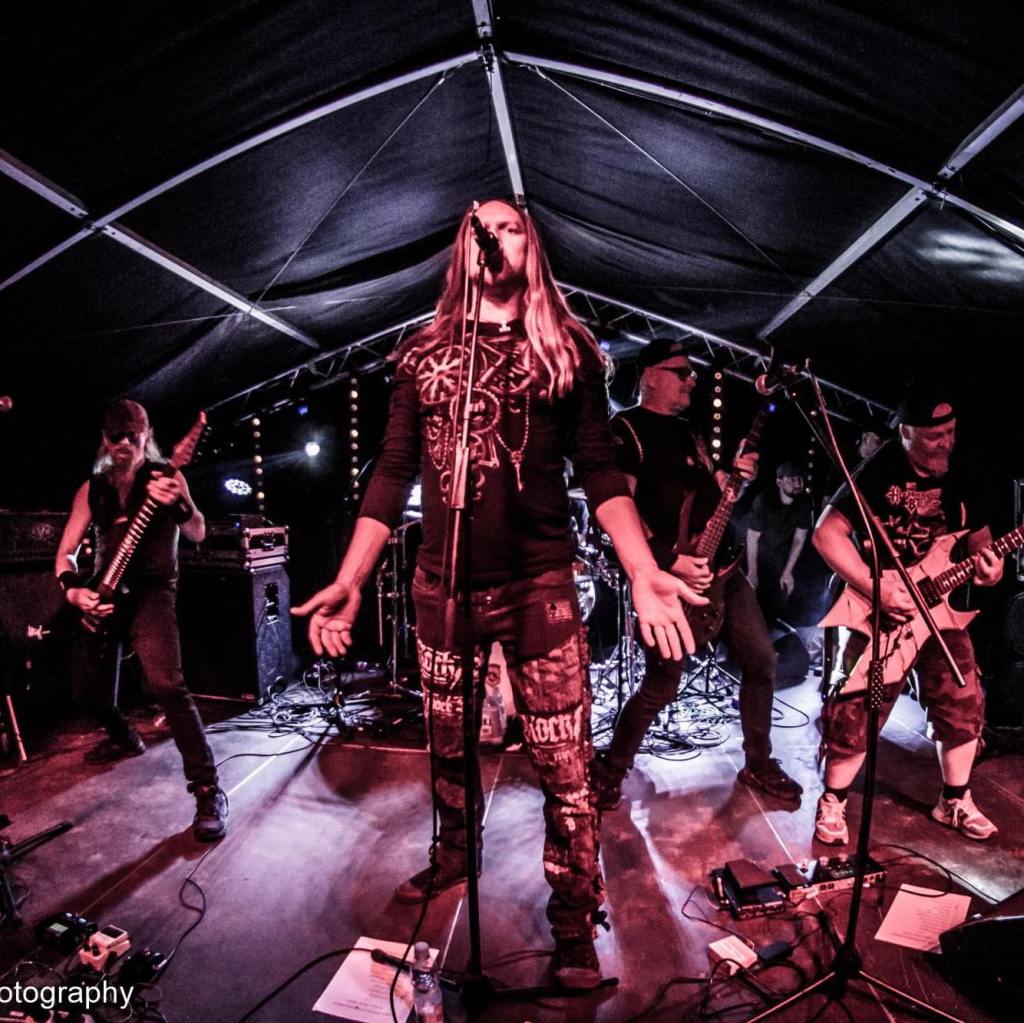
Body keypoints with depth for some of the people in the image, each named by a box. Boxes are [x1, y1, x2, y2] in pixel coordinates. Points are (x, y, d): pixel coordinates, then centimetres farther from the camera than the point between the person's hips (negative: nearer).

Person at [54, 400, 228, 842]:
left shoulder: (165, 476, -3)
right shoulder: (92, 488, 9)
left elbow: (197, 534, -16)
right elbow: (65, 552, 9)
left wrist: (179, 504, -37)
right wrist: (73, 589, -11)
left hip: (150, 592, -6)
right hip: (102, 595, 6)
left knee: (166, 685, -25)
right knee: (90, 692, 15)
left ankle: (208, 791, -20)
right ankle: (125, 738, 50)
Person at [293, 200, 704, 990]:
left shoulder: (568, 349, 4)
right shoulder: (422, 354, 9)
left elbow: (600, 469, 0)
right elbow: (393, 474, 7)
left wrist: (643, 573, -14)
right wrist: (349, 581, 1)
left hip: (539, 583, -2)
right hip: (440, 583, 3)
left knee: (565, 767, 1)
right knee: (447, 745, 19)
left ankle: (574, 924, 23)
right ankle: (454, 855, 46)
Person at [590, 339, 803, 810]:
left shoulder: (687, 431, 19)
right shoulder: (624, 429, -8)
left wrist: (734, 475, 3)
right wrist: (671, 563, -22)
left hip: (718, 564, 9)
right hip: (669, 574, -8)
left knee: (761, 660, 11)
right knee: (662, 685, -5)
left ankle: (758, 764, 30)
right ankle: (610, 771, 17)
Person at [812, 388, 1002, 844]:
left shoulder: (957, 477, 6)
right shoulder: (879, 472, -15)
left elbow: (977, 533, 17)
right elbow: (827, 533, -21)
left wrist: (987, 563, -7)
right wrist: (875, 588, -27)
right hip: (879, 613, -6)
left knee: (964, 708, 12)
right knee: (856, 713, -4)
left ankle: (955, 801, 34)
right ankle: (832, 802, 15)